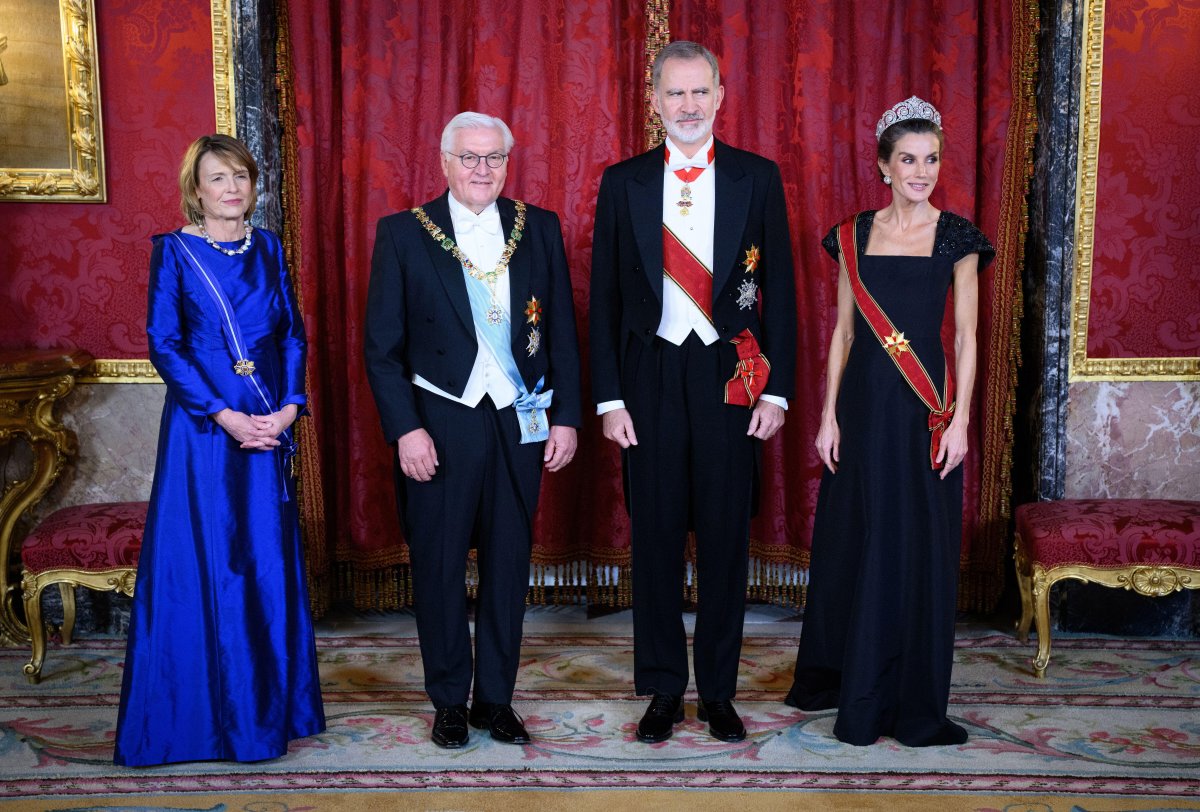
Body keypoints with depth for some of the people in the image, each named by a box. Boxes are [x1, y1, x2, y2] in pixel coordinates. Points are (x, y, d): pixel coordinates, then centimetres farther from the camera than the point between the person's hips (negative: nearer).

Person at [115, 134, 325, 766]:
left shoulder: (267, 247, 10)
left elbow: (292, 333, 10)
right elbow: (163, 343, -7)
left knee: (269, 562, 8)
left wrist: (289, 406, -5)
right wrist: (224, 416, -14)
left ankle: (269, 707, 21)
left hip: (269, 426, 4)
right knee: (202, 565, 0)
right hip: (201, 428, -4)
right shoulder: (175, 250, -2)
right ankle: (203, 712, 15)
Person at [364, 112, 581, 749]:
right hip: (439, 426, -2)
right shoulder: (404, 233, 0)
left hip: (522, 424, 2)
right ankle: (449, 701, 24)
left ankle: (495, 698, 25)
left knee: (508, 565, 9)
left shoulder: (540, 228, 7)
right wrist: (405, 429, -10)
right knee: (439, 569, 7)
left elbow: (562, 331, 8)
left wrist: (565, 417, 2)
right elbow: (382, 345, -2)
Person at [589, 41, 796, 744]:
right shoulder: (623, 183, 4)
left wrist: (777, 390, -3)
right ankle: (664, 689, 22)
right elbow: (606, 296, 4)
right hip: (651, 377, 1)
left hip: (731, 377, 0)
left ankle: (719, 691, 23)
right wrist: (609, 397, -1)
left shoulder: (758, 177, 3)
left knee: (726, 539, 7)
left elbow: (780, 289, 3)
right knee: (656, 538, 7)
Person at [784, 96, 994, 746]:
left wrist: (960, 420, -8)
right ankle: (842, 678, 27)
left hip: (927, 405, -2)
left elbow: (965, 336, -1)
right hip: (863, 399, 2)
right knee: (855, 540, 9)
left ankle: (913, 699, 17)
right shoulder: (854, 236, 7)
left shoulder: (956, 236, 1)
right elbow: (843, 331, 8)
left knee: (919, 546, 3)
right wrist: (828, 414, 2)